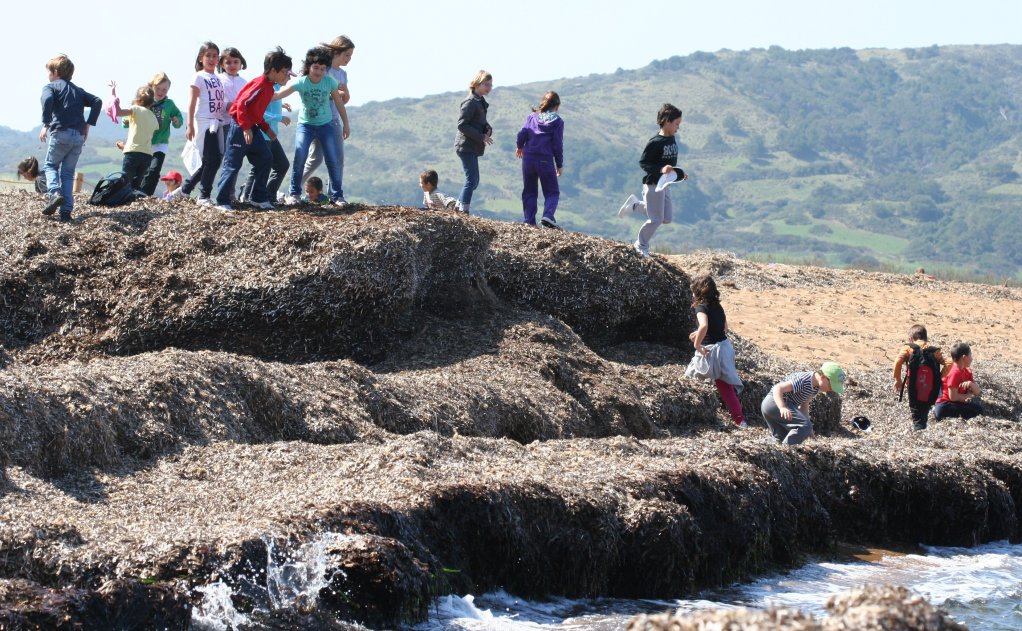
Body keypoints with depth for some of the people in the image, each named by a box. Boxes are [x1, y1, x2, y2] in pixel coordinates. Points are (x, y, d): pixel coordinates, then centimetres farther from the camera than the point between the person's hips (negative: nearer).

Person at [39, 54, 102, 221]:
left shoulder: (51, 87, 6)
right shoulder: (78, 90, 22)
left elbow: (47, 100, -17)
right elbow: (97, 101, 9)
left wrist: (46, 124, -14)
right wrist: (88, 124, 8)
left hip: (60, 133, -4)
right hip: (79, 136, 4)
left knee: (50, 165, 14)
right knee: (68, 173, 11)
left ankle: (54, 193, -14)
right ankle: (66, 211, 1)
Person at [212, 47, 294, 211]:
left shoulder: (269, 88, 12)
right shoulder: (260, 84, -19)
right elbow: (241, 104, -25)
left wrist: (266, 129, 14)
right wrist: (246, 128, -27)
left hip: (251, 128, 10)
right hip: (240, 128, -10)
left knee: (265, 160, 8)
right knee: (232, 164, -5)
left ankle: (259, 198, 15)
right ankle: (222, 202, 0)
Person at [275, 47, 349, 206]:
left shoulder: (330, 82, -10)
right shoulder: (300, 82, -16)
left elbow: (339, 103, 3)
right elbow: (280, 94, -26)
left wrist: (346, 124, 9)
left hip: (325, 126, 2)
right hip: (305, 125, -2)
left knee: (333, 160, -1)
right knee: (299, 156, -17)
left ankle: (336, 196, 13)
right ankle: (293, 194, -5)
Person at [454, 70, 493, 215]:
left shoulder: (481, 102, 15)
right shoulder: (471, 102, -14)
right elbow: (462, 124, -19)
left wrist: (488, 129, 2)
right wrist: (481, 137, -19)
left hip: (474, 147, 10)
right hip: (467, 146, -10)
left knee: (474, 181, 14)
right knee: (472, 180, -12)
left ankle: (459, 206, 22)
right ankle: (464, 209, -11)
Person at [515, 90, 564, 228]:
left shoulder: (531, 117, 7)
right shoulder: (557, 121, -1)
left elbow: (522, 133, -2)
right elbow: (557, 144, -3)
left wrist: (520, 147, 20)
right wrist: (560, 165, 5)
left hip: (528, 159, 3)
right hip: (546, 160, -3)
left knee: (529, 192, 14)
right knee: (552, 192, 7)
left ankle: (529, 221, 5)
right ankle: (548, 216, -18)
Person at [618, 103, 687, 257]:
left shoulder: (672, 140, 6)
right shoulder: (655, 143, -20)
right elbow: (642, 163, -19)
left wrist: (680, 174, 9)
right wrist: (660, 170, -30)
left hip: (665, 185, 8)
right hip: (653, 184, -8)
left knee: (667, 218, 9)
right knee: (656, 219, -4)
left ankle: (636, 205, 24)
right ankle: (641, 246, 19)